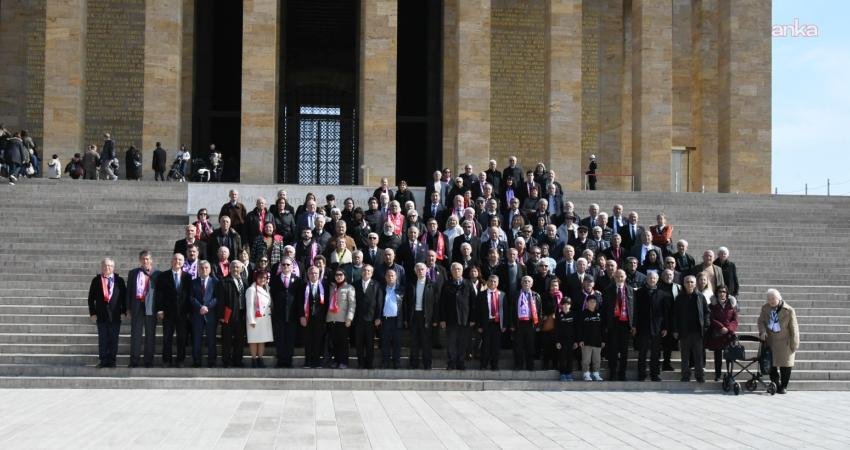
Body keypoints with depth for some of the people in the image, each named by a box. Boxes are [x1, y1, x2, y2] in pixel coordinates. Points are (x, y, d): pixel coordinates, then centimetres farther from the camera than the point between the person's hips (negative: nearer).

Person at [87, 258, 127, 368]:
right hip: (101, 315, 0)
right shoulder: (96, 280, 5)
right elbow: (91, 298, 5)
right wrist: (92, 313, -2)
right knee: (102, 339, 2)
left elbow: (124, 297, 5)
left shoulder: (119, 280, 5)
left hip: (115, 315, 0)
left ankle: (112, 360, 9)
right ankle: (103, 360, 7)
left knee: (114, 339, 3)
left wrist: (123, 312, -2)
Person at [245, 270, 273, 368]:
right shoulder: (251, 290, -7)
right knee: (254, 340, -3)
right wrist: (251, 320, -16)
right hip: (256, 319, -7)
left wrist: (271, 314, 8)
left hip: (266, 318, 7)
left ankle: (260, 359, 12)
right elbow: (249, 306, -12)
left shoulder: (266, 289, 17)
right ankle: (254, 359, 1)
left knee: (263, 340, 7)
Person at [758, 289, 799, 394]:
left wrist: (794, 345, -7)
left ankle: (784, 386, 16)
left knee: (784, 365, 4)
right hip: (770, 341, 4)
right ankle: (776, 385, 21)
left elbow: (794, 329, -8)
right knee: (771, 365, 7)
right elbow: (761, 321, 8)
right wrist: (762, 331, -14)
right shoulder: (765, 308, -1)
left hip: (784, 342, -4)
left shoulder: (789, 311, -13)